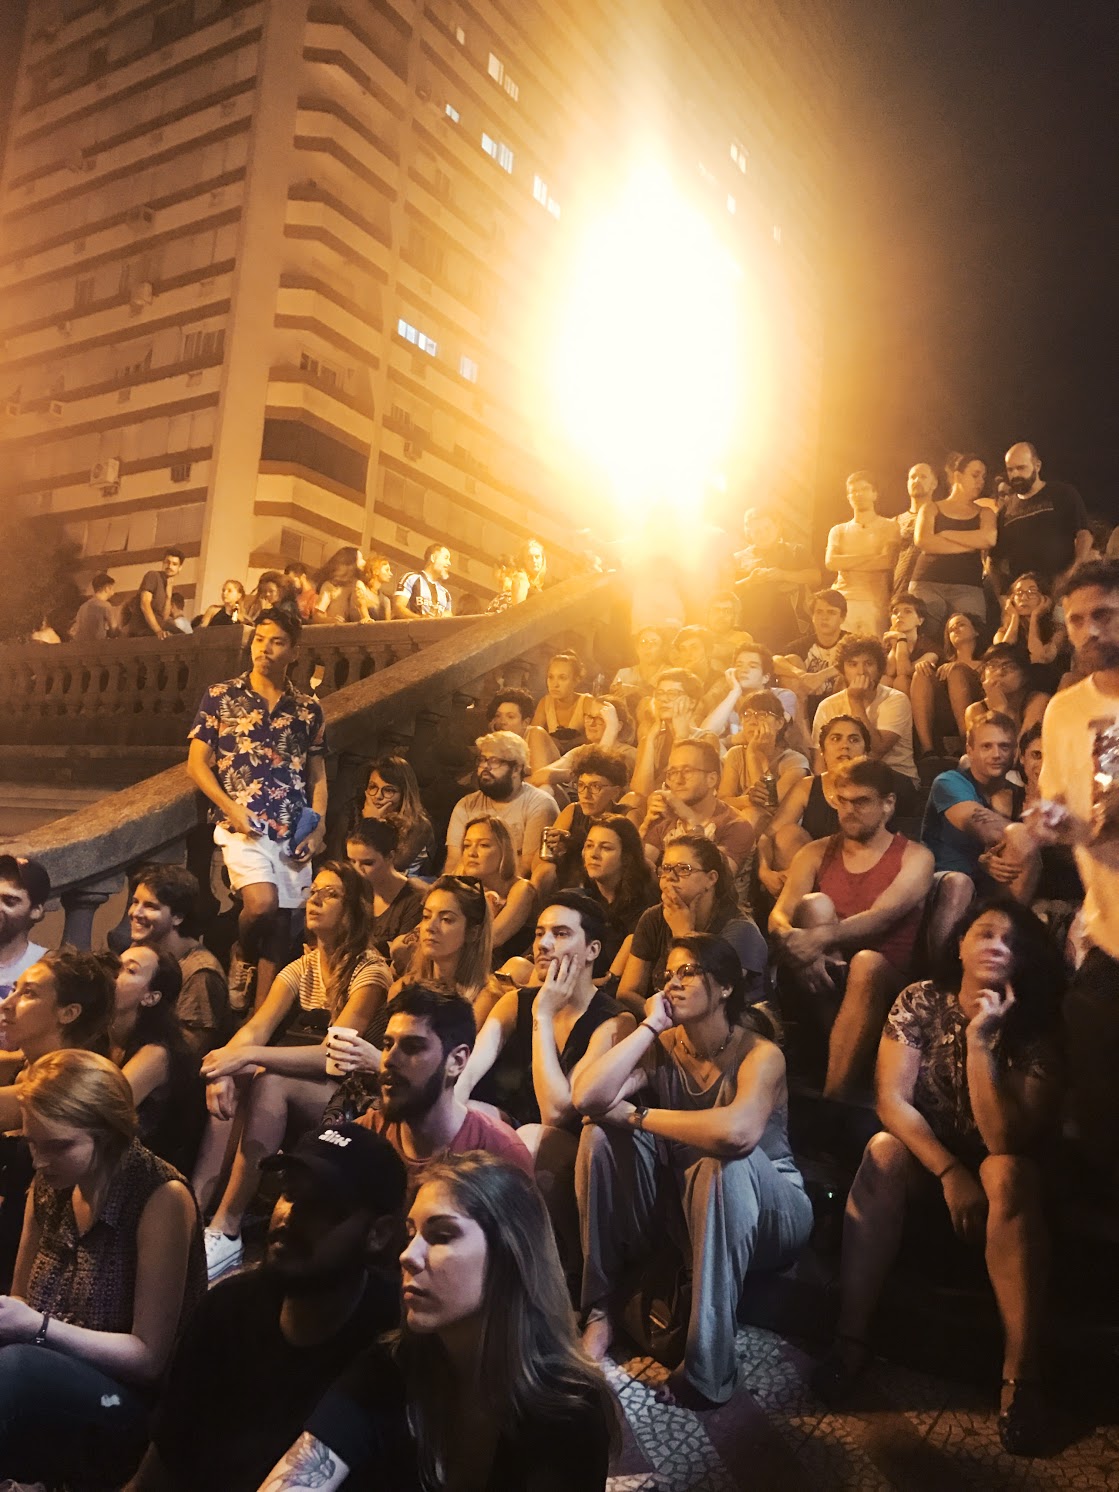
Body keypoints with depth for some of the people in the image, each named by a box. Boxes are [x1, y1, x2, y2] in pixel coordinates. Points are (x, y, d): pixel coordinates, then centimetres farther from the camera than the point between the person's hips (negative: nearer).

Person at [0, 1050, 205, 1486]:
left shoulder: (162, 1199, -16)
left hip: (133, 1407, -6)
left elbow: (148, 1357, -14)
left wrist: (39, 1327, -23)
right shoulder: (50, 1187, 4)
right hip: (46, 1384, 6)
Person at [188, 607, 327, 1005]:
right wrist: (231, 808, -12)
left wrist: (318, 829, 0)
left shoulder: (308, 710, 10)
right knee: (262, 903, -21)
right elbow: (197, 764, 1)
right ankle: (240, 959, 13)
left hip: (293, 832, 3)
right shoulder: (220, 697, 3)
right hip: (242, 827, -3)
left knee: (280, 921, 4)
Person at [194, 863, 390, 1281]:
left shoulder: (370, 970, -13)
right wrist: (226, 1066, -30)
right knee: (229, 1082, -21)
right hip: (301, 1091, 6)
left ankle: (225, 1230, -28)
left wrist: (248, 1055, -34)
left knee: (270, 1083, -31)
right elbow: (254, 1029, -8)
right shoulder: (302, 969, 6)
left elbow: (335, 1052, -25)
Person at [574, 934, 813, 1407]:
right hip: (687, 1205, 5)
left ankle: (708, 1367, -29)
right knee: (601, 1135, -16)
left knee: (724, 1163, -38)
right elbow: (588, 1096, -22)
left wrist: (637, 1115, -29)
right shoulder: (664, 1046, -5)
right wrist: (650, 1025, -21)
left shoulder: (759, 1052, -19)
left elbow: (738, 1131, -43)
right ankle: (599, 1310, -12)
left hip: (770, 1209, -4)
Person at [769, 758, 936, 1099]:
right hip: (824, 979, 2)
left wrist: (822, 937, -35)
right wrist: (795, 941, -29)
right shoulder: (816, 854, 11)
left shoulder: (915, 857, 2)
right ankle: (834, 1043, -28)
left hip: (883, 980, -2)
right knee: (814, 904, -23)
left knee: (867, 962, -36)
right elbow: (778, 916, -4)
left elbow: (882, 916, -17)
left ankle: (834, 1095, -39)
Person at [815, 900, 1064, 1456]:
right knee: (883, 1151, -31)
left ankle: (1022, 1374, -31)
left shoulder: (1033, 1026, -15)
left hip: (992, 1171, -1)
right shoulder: (920, 1001, -11)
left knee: (1009, 1173, -34)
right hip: (923, 1156, 1)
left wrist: (979, 1041, -32)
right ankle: (851, 1339, -25)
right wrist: (950, 1173, -26)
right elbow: (892, 1100, -15)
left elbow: (1006, 1140, -25)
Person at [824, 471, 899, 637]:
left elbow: (887, 561, -4)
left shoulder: (889, 527, 12)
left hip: (875, 603, -1)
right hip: (843, 600, 2)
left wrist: (848, 562, 1)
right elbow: (830, 562, 2)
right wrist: (869, 558, -1)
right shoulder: (839, 530, 20)